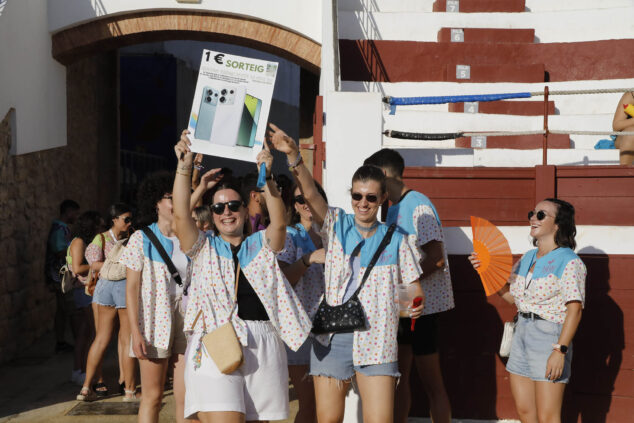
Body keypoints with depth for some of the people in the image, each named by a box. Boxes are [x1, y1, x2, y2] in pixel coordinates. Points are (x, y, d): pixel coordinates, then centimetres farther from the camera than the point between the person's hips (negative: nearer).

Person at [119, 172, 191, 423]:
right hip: (155, 324, -2)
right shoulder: (142, 238, 1)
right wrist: (135, 332, -10)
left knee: (187, 397, -2)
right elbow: (132, 288, -2)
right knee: (152, 396, 1)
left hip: (187, 324, 3)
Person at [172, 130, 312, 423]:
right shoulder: (204, 248, 14)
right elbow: (181, 215, -1)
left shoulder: (261, 244, 15)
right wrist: (184, 168, -11)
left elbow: (279, 223, -5)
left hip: (262, 347, 2)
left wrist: (266, 179, -19)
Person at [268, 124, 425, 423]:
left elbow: (415, 288, 9)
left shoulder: (394, 240, 7)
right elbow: (310, 193, -11)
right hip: (332, 338, 1)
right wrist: (293, 155, -26)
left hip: (376, 341, 0)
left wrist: (415, 304, -14)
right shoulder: (336, 225, 6)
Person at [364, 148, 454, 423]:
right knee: (398, 377, 13)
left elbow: (435, 258, -22)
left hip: (423, 304, -9)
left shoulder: (418, 205, -15)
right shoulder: (394, 209, 14)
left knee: (431, 383, -3)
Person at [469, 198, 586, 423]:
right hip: (522, 333, 8)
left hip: (550, 335, -8)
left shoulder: (569, 262, -10)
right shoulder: (527, 258, 13)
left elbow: (574, 309, -16)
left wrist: (560, 350, -23)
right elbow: (512, 296, 19)